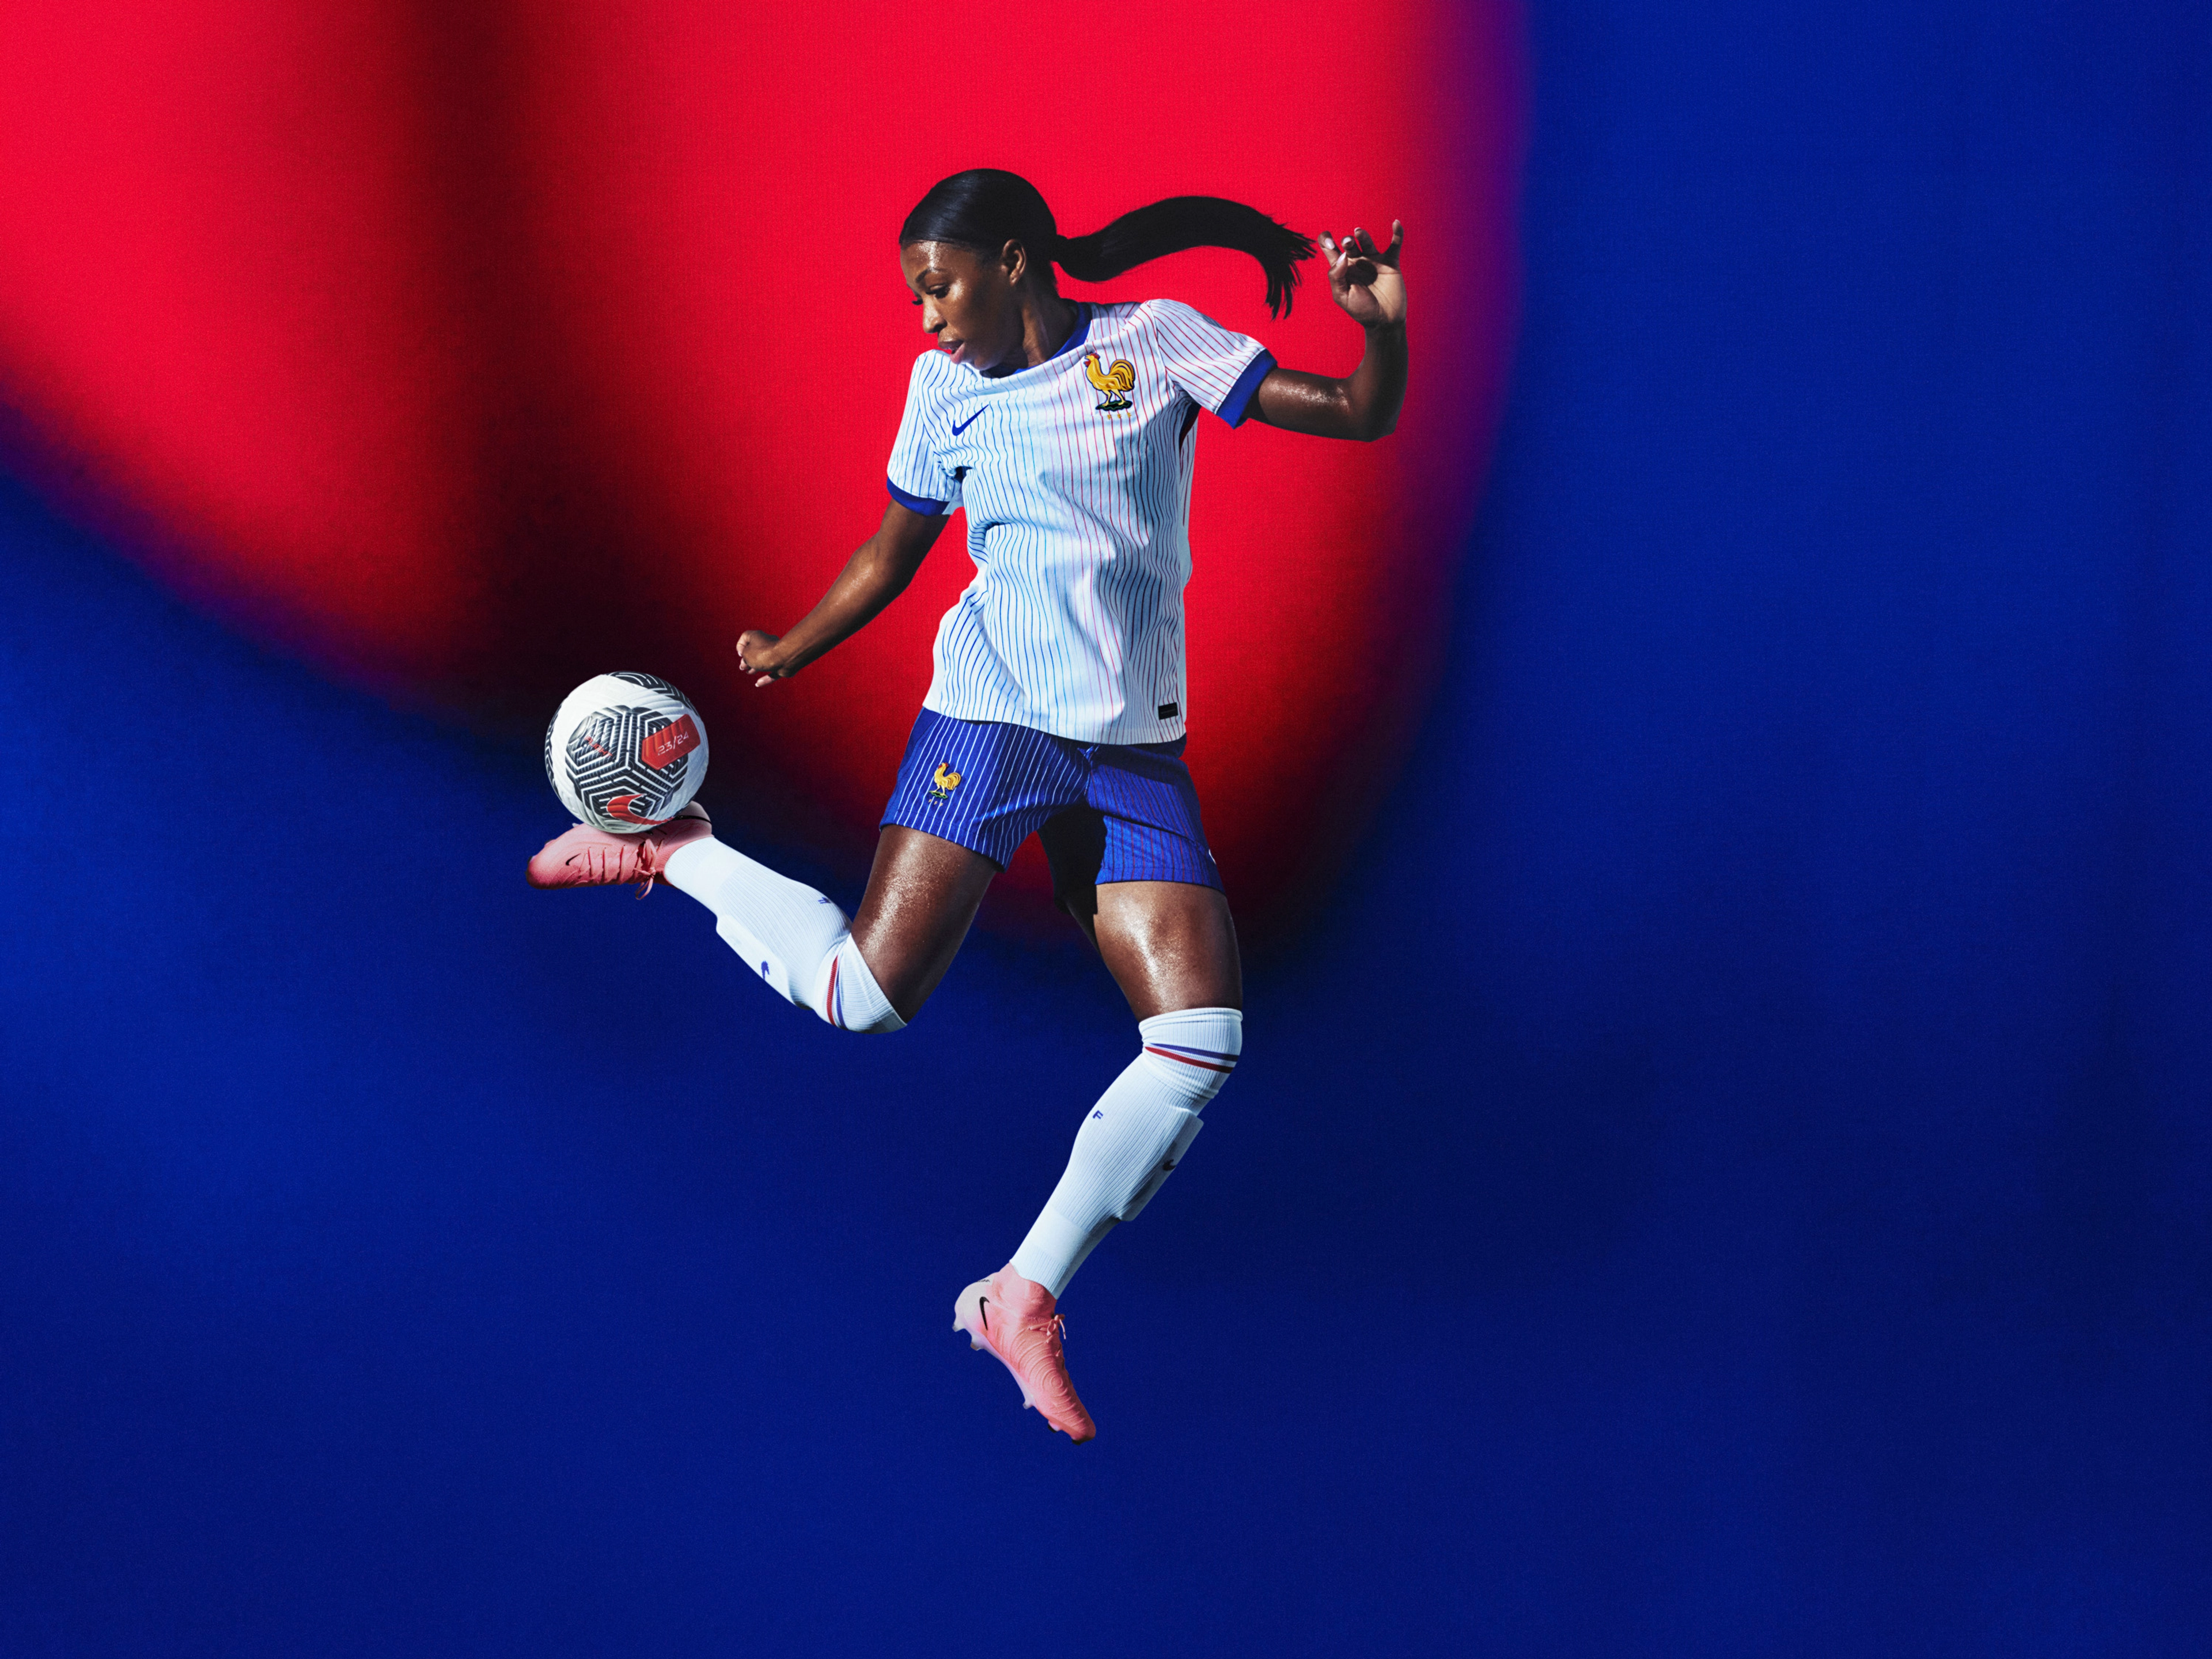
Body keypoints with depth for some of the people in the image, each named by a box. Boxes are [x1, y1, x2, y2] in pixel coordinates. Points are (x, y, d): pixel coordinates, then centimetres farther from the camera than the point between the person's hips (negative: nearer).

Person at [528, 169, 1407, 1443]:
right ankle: (674, 849, 13)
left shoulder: (1154, 341, 6)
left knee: (1203, 1038, -11)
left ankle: (1025, 1298, 1)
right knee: (867, 997, -13)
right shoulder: (943, 384, 10)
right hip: (992, 716, -1)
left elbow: (1360, 416, 1)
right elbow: (891, 554, 22)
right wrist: (786, 654, 18)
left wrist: (1385, 325, -16)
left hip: (1139, 751, 1)